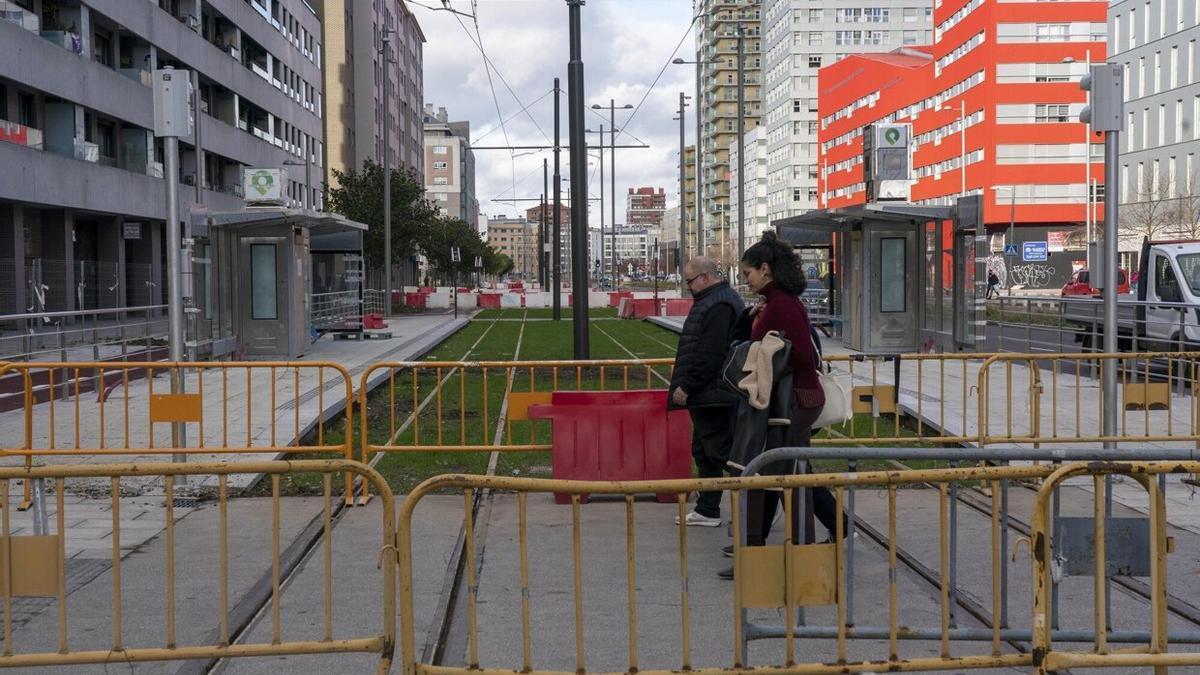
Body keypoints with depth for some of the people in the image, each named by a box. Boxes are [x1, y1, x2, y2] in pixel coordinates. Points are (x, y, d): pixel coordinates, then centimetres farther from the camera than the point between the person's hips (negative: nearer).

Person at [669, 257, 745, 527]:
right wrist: (685, 386, 19)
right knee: (704, 452, 14)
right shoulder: (712, 301, 18)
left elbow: (709, 356, -24)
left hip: (713, 395, -11)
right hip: (706, 395, 11)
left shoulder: (718, 306, -17)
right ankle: (707, 510, 21)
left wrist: (686, 386, -20)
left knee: (717, 451, -6)